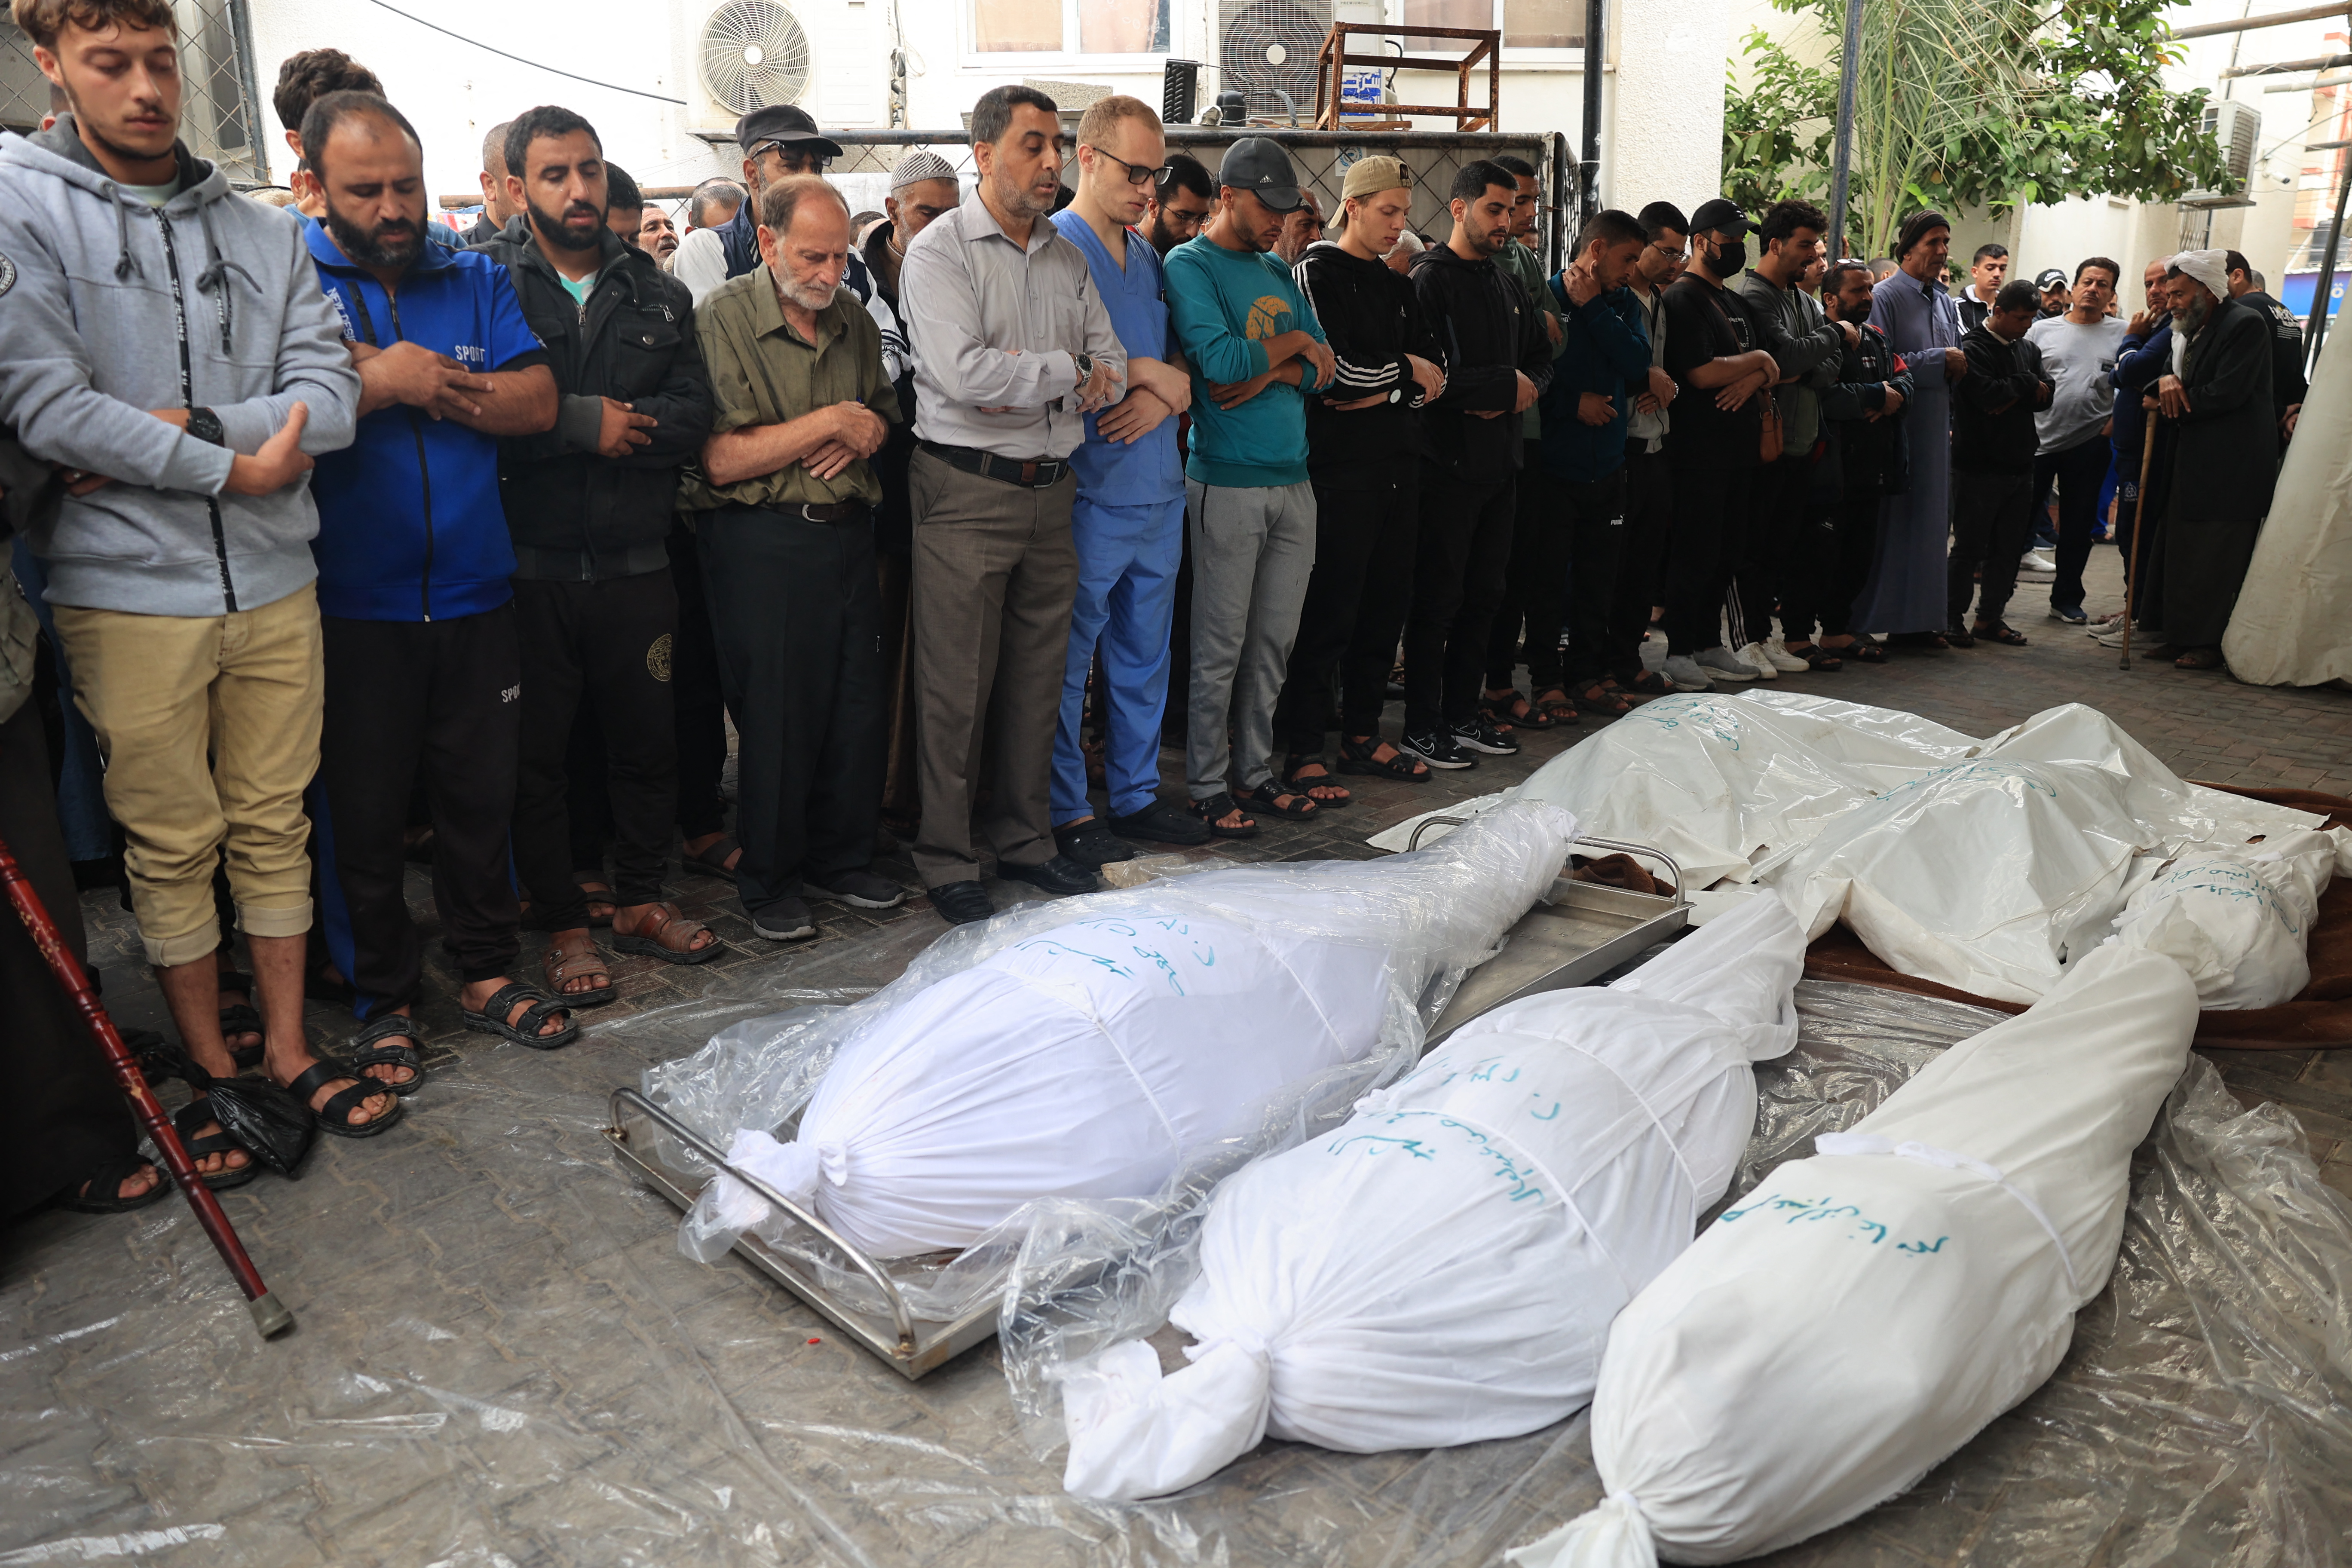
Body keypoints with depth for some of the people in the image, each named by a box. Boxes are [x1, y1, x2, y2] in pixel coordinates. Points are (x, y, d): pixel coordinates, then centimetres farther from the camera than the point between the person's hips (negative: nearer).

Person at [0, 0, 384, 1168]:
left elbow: (330, 398, -1)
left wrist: (188, 430, -13)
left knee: (274, 826, 11)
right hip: (127, 593, -3)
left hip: (274, 581, 3)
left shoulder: (257, 231, 9)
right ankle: (210, 1069, 23)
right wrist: (234, 466, -11)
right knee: (172, 844, 7)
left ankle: (287, 1047, 25)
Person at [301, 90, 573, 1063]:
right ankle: (384, 1001, 23)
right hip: (348, 608, -3)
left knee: (483, 794, 11)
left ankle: (485, 974, 27)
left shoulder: (475, 279, 9)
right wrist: (381, 379, -16)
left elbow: (536, 401, -3)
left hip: (473, 598, 3)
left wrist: (413, 379, -12)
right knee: (361, 812, 7)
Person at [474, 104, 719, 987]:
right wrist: (586, 422, -17)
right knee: (536, 754, 6)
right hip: (531, 571, -3)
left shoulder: (658, 294, 10)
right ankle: (563, 927, 20)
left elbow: (692, 416, -2)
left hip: (636, 565, 3)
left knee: (648, 739, 13)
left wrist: (618, 426, -16)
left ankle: (640, 900, 31)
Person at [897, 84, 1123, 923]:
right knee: (957, 687, -1)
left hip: (1051, 488, 6)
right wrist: (1065, 371, -8)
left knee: (1037, 679, 12)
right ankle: (947, 861, 10)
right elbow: (960, 371, -19)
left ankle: (1024, 839, 25)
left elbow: (1113, 369, 9)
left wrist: (1022, 383, -9)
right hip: (967, 491, -6)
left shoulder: (1067, 256, 15)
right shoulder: (940, 250, -5)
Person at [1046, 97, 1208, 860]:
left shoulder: (1147, 256, 16)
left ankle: (1136, 793, 26)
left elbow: (1177, 362, 16)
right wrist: (1147, 373, -10)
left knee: (1145, 654, 14)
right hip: (1089, 493, -7)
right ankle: (1067, 811, 12)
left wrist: (1164, 395, -8)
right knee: (1067, 659, 2)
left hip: (1158, 488, 7)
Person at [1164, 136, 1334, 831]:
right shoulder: (1189, 265, -4)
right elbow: (1223, 361, -19)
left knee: (1273, 642, 10)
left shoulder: (1279, 272, 17)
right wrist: (1292, 343, -3)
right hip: (1227, 482, -7)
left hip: (1292, 480, 7)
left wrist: (1267, 372, -9)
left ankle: (1254, 768, 21)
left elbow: (1323, 370, 10)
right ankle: (1208, 787, 8)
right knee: (1221, 647, -2)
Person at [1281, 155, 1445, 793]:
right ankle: (1301, 748, 2)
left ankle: (1362, 735, 20)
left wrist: (1385, 392, -8)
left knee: (1386, 602, 9)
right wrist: (1406, 370, -1)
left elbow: (1435, 369, 10)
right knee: (1329, 610, -6)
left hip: (1397, 464, 7)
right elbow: (1335, 367, -15)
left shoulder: (1396, 284, 19)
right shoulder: (1317, 273, -3)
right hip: (1340, 468, -7)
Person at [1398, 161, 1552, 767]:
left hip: (1499, 460, 8)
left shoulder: (1506, 284, 16)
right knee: (1438, 597, -2)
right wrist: (1506, 385, -13)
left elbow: (1542, 355, 23)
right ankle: (1422, 724, 7)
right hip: (1448, 461, -8)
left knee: (1484, 593, 12)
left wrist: (1527, 389, 0)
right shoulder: (1428, 279, -9)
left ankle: (1463, 711, 23)